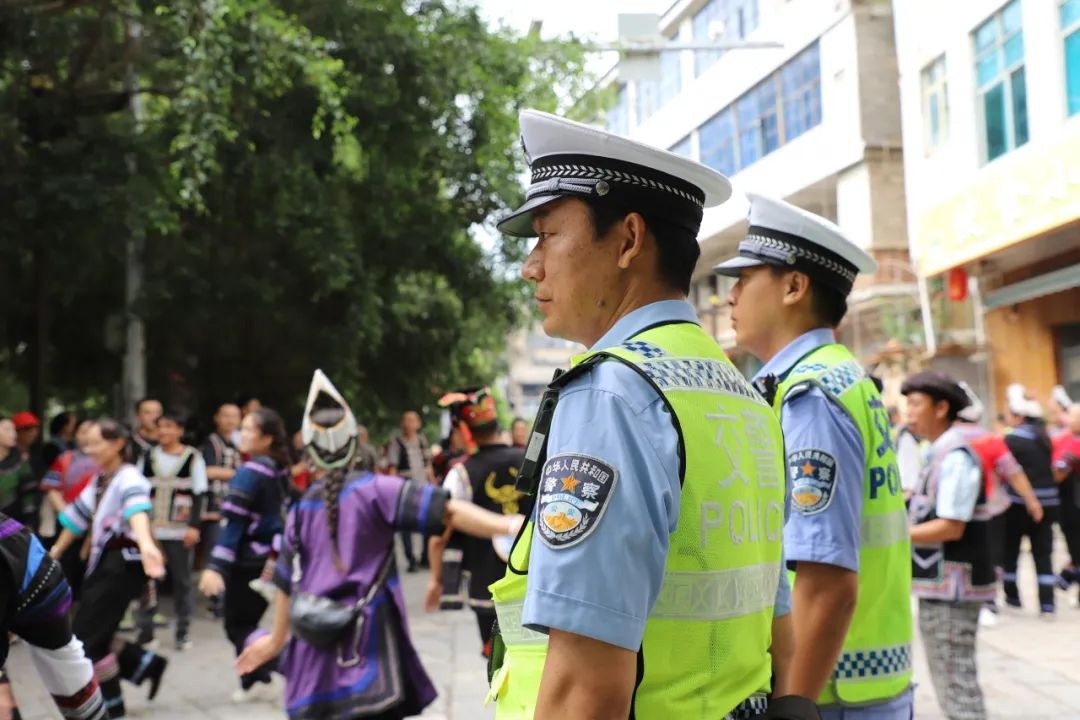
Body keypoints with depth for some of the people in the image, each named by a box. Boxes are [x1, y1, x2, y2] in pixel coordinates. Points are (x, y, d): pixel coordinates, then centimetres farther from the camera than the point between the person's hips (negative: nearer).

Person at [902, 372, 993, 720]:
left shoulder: (955, 456, -17)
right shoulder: (939, 454, 11)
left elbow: (950, 527, -21)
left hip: (952, 587, -10)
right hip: (938, 586, 10)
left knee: (957, 683, -4)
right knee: (948, 682, 18)